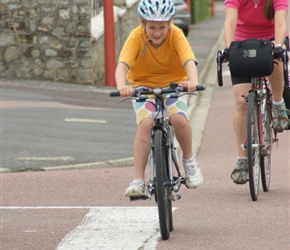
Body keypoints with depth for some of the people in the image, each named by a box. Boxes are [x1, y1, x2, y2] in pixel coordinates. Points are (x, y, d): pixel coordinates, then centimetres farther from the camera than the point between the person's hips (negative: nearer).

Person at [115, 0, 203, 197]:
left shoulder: (176, 36, -20)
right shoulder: (136, 37, -20)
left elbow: (189, 61, -34)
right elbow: (122, 65, -33)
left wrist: (193, 81, -56)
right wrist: (122, 86, -54)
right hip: (143, 86, 0)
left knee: (179, 118, -29)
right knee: (145, 122, -28)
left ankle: (189, 160, -2)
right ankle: (138, 180, -24)